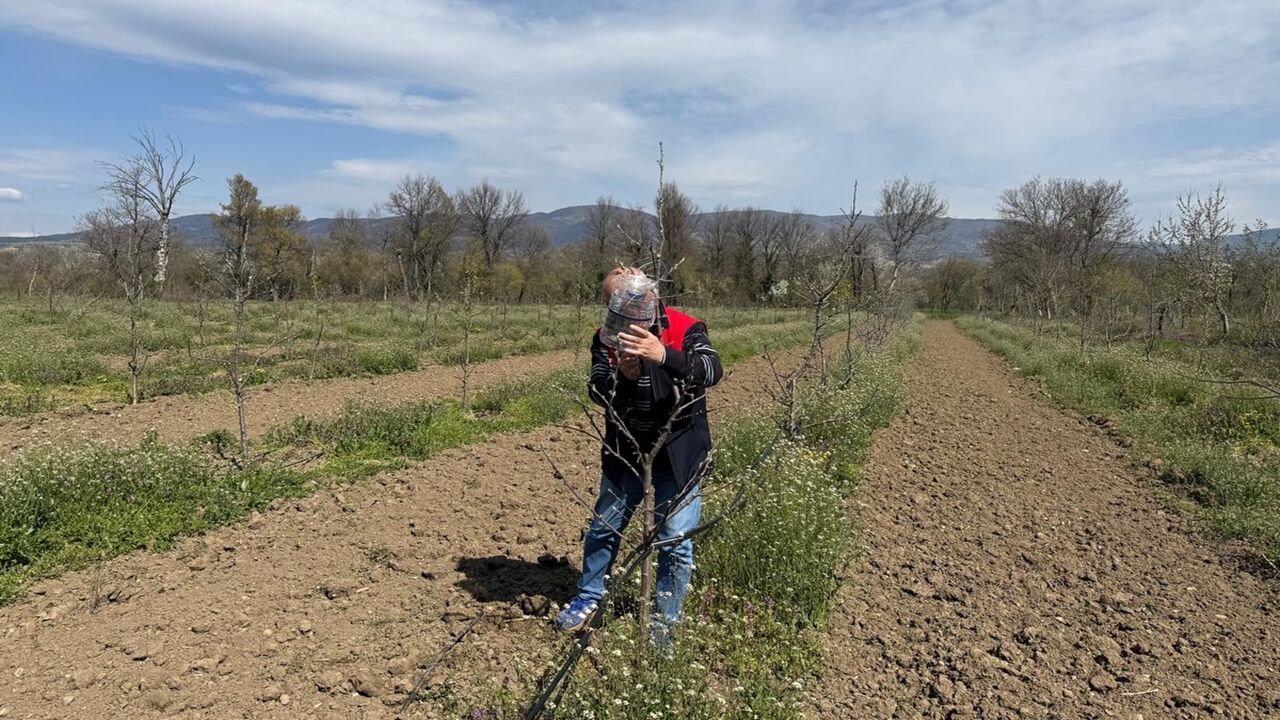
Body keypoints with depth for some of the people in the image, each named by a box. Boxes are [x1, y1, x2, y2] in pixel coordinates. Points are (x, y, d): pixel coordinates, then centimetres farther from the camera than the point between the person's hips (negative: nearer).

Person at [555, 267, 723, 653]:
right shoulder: (607, 337, -6)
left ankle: (664, 620, 23)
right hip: (625, 451, 3)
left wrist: (663, 354, -48)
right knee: (604, 528, 17)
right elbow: (597, 393, -15)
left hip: (679, 454, -3)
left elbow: (712, 370, -31)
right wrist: (621, 375, -38)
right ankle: (589, 597, 40)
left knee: (675, 541, 3)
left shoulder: (685, 328, -15)